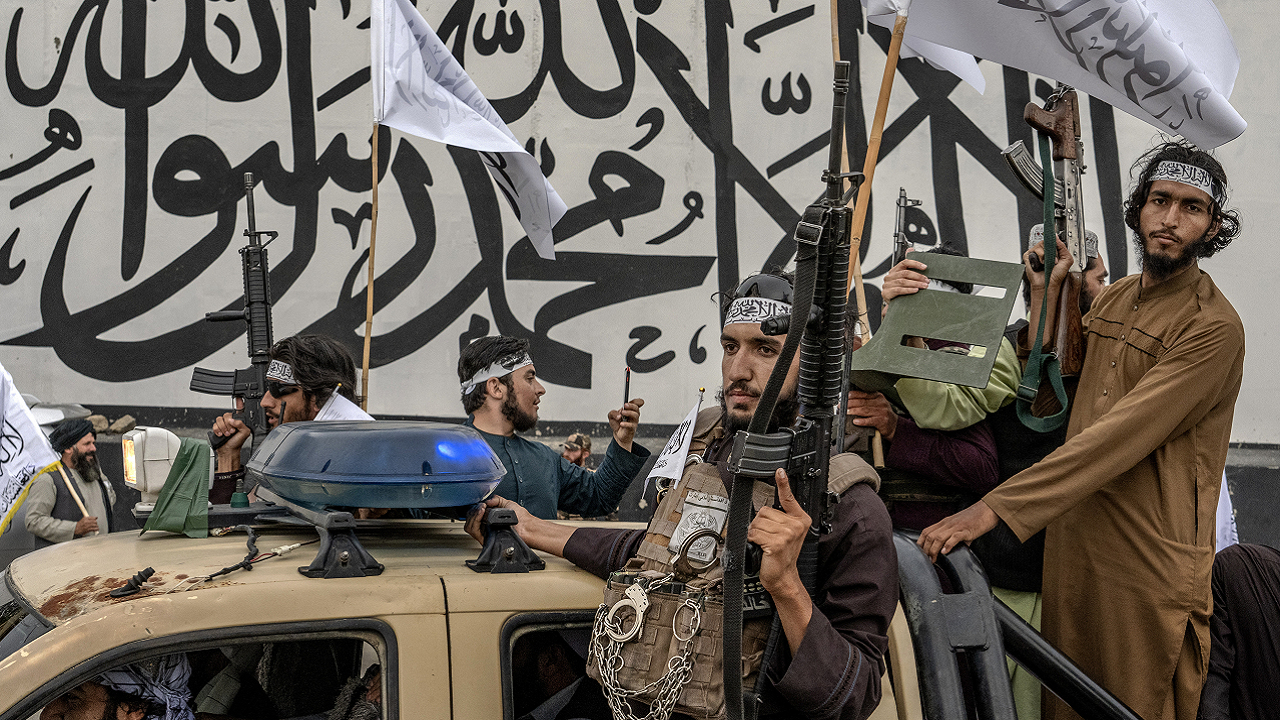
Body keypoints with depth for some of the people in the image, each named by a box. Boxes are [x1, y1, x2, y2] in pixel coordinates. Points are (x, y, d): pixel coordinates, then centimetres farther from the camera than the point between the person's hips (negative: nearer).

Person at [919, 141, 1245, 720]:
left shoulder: (1213, 327, -13)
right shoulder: (1115, 298, 13)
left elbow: (1117, 437, -22)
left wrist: (996, 508, -26)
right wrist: (1045, 292, 6)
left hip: (1149, 563, -7)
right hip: (1070, 540, 7)